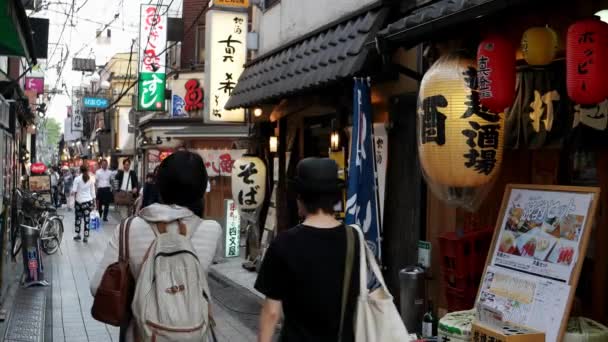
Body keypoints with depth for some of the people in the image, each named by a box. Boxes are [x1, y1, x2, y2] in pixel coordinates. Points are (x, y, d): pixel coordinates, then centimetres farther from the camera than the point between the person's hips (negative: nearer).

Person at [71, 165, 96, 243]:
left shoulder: (77, 179, -6)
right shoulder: (91, 179, 1)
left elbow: (73, 191, -11)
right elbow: (93, 191, 4)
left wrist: (74, 194, 11)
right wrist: (93, 201, 12)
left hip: (79, 201, -1)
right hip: (88, 201, 1)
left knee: (78, 218, 14)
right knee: (87, 219, 2)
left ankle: (78, 235, 20)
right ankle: (86, 237, 2)